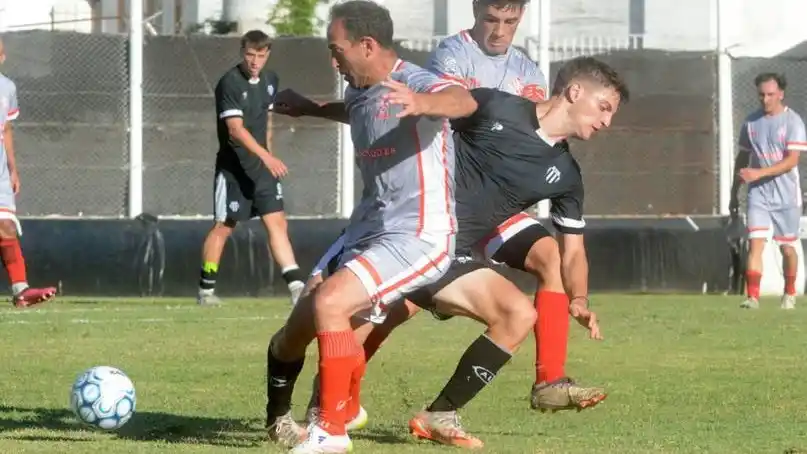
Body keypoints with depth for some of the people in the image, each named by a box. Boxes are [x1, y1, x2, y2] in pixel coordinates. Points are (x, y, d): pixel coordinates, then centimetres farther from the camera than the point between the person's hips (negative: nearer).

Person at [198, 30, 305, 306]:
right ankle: (206, 290, 14)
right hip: (232, 167, -6)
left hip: (262, 166, 6)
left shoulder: (270, 81, 7)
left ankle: (297, 286, -8)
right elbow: (235, 128, -26)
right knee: (224, 227, 2)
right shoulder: (230, 83, -16)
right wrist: (267, 157, -35)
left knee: (277, 223, -3)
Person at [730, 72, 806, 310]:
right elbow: (742, 157, 16)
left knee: (786, 247, 7)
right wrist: (734, 193, 16)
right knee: (755, 243, -11)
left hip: (786, 195, -3)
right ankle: (753, 297, -17)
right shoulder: (751, 122, 7)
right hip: (758, 193, 3)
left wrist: (759, 173, -26)